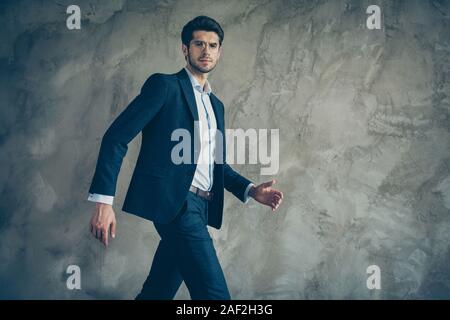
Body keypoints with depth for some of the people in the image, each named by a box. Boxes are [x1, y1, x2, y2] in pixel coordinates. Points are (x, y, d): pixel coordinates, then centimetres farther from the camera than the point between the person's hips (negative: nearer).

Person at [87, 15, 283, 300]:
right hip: (173, 201, -8)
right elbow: (116, 138, -8)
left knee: (158, 292, 12)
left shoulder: (216, 105, 23)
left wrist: (251, 190, 9)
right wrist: (103, 201, -18)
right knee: (214, 294, -15)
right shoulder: (164, 85, 0)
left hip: (198, 208, 8)